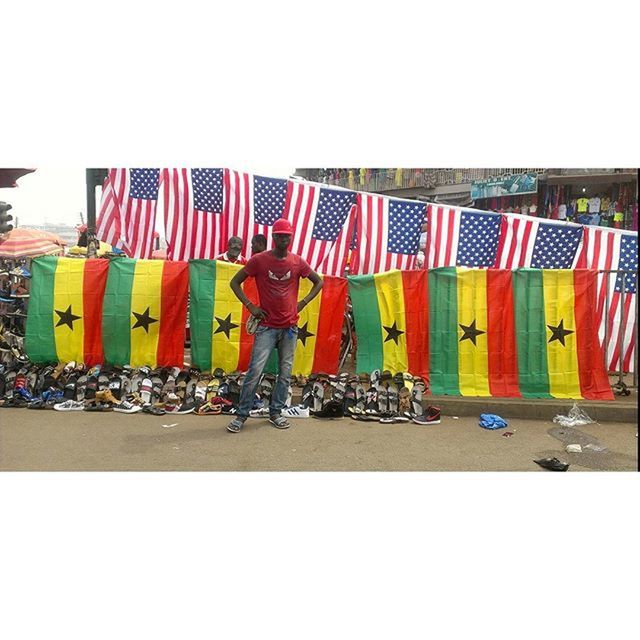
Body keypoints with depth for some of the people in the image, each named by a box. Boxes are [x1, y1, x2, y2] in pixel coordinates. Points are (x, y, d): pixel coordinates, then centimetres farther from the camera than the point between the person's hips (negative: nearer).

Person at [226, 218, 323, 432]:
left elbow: (319, 282, 15)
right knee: (255, 371, -8)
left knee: (285, 373, 7)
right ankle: (241, 415, 4)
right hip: (267, 326, -3)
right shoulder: (259, 260, -4)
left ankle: (275, 413, 20)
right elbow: (235, 282, 3)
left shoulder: (297, 262, 2)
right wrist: (250, 306, -6)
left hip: (290, 327, 3)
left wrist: (302, 303, 5)